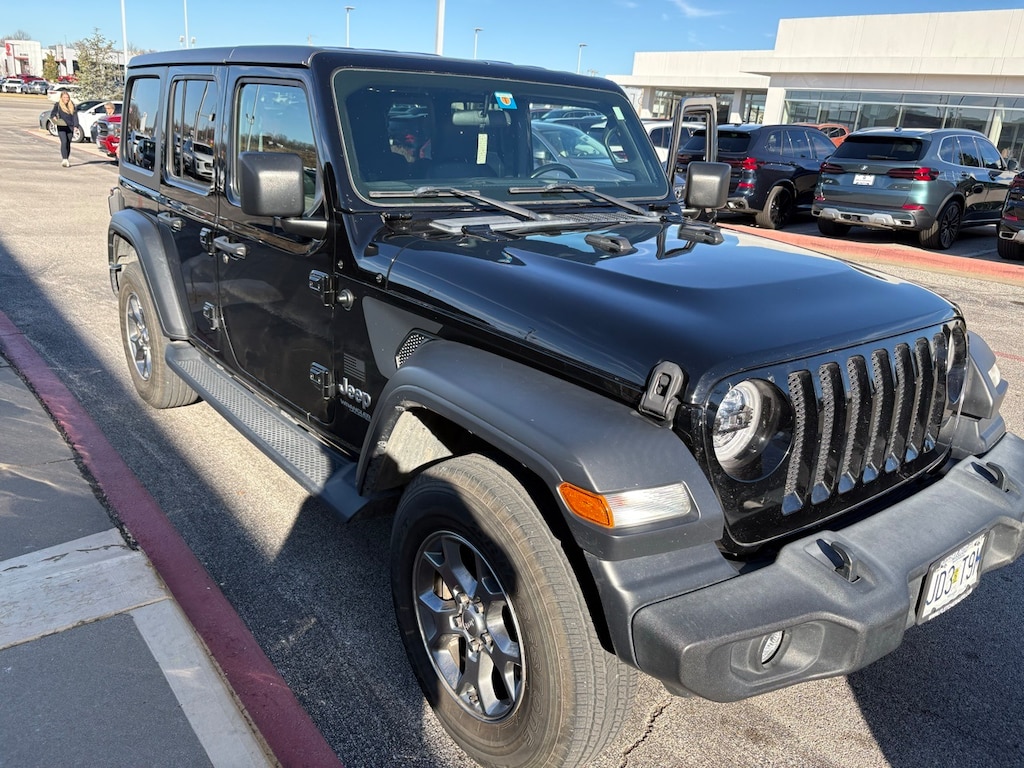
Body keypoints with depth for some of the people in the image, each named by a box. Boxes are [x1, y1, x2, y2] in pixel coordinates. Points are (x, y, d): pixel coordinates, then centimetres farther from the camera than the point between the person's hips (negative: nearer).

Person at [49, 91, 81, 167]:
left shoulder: (72, 106, 10)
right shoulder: (58, 105, 5)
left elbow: (75, 116, 7)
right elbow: (53, 112, 1)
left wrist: (76, 126, -5)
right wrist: (54, 117, -23)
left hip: (70, 127, 2)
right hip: (61, 127, -2)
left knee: (68, 143, 6)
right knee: (64, 142, -15)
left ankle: (68, 160, 14)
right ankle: (64, 160, -20)